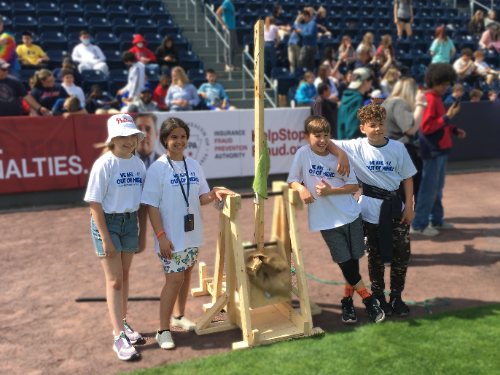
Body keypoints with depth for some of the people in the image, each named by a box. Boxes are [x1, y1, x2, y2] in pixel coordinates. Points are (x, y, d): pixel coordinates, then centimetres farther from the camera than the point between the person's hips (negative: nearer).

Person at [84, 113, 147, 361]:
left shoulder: (138, 164, 1)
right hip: (107, 222, -5)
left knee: (124, 276, 16)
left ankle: (122, 323, 33)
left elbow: (142, 202, 8)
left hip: (130, 222, 5)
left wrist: (142, 233, 8)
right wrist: (105, 238, -16)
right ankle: (119, 337, 5)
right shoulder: (104, 164, -15)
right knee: (114, 279, -2)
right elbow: (95, 203, -14)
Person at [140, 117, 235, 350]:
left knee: (186, 274, 16)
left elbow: (200, 199, 10)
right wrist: (161, 236, -17)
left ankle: (178, 316, 36)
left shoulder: (194, 166, 7)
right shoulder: (157, 168, -9)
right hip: (171, 237, -6)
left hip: (192, 234, 6)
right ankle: (163, 330, 5)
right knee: (174, 278, -7)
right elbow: (151, 205, -11)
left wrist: (213, 194, -12)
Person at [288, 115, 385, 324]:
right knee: (345, 263, -5)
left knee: (354, 261, 9)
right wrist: (302, 188, -20)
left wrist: (331, 191, -14)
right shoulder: (303, 154, -5)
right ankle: (368, 300, 11)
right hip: (327, 220, -2)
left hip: (351, 215, 2)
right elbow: (292, 180, 1)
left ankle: (347, 301, 29)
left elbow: (354, 186, 0)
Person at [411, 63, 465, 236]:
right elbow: (426, 127, -22)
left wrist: (454, 130, 11)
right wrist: (447, 117, -21)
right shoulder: (430, 100, -16)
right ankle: (418, 225, 2)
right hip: (433, 151, -10)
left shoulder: (436, 98, 14)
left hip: (441, 150, 10)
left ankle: (437, 220, 27)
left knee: (437, 187, 16)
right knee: (429, 188, -5)